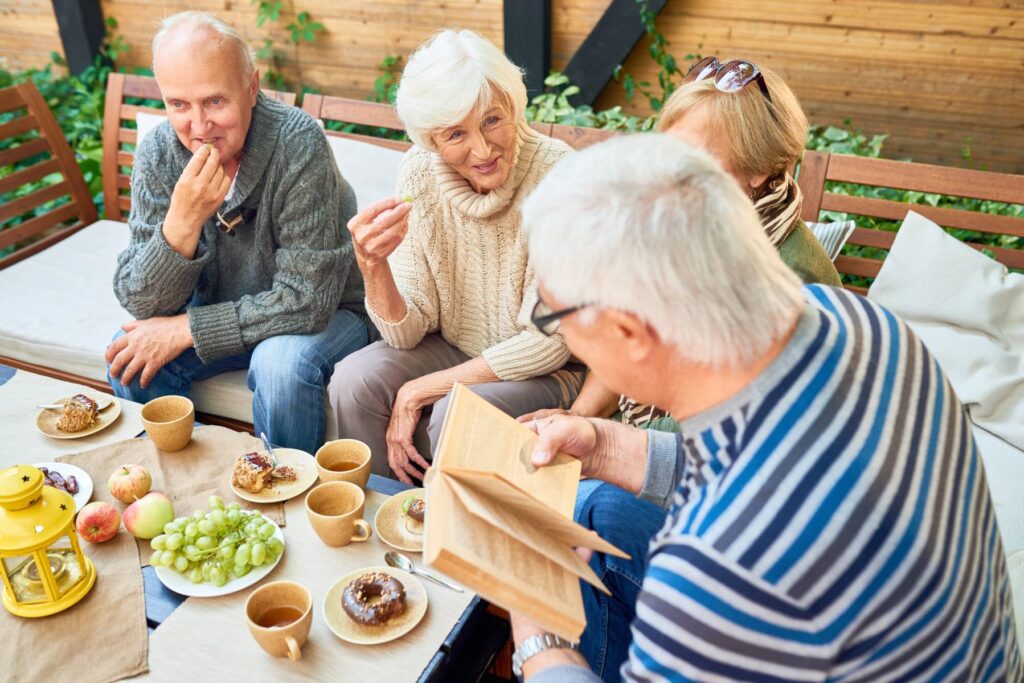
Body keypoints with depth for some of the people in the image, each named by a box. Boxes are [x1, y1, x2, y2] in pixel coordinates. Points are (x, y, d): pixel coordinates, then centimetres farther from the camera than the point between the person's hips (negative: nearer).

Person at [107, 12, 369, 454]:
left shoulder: (297, 143, -27)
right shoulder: (158, 154, -13)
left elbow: (307, 300, -27)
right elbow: (140, 305, -16)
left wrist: (186, 328, -22)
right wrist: (183, 221, -34)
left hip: (324, 315, -4)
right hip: (220, 313, 4)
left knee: (281, 362, -33)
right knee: (129, 356, -16)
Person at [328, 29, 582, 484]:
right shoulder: (419, 174, -11)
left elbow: (549, 342, -19)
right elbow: (406, 333, -10)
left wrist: (420, 390, -18)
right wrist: (373, 266, -31)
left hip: (547, 372, -4)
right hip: (454, 348, 4)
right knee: (353, 382, -19)